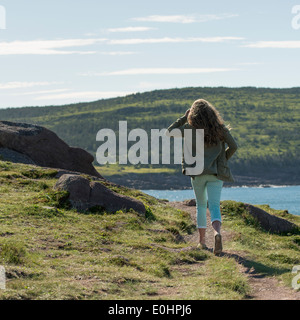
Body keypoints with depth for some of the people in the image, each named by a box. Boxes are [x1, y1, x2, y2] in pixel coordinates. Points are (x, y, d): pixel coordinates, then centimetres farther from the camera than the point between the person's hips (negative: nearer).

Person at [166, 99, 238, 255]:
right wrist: (223, 160, 19)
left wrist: (184, 117, 8)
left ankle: (202, 241, 19)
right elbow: (233, 146, 4)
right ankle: (217, 232, -34)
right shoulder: (220, 128, 1)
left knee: (201, 205, 17)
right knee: (214, 206, -6)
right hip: (216, 173, 0)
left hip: (198, 172, 0)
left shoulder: (190, 129, -3)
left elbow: (169, 132, 7)